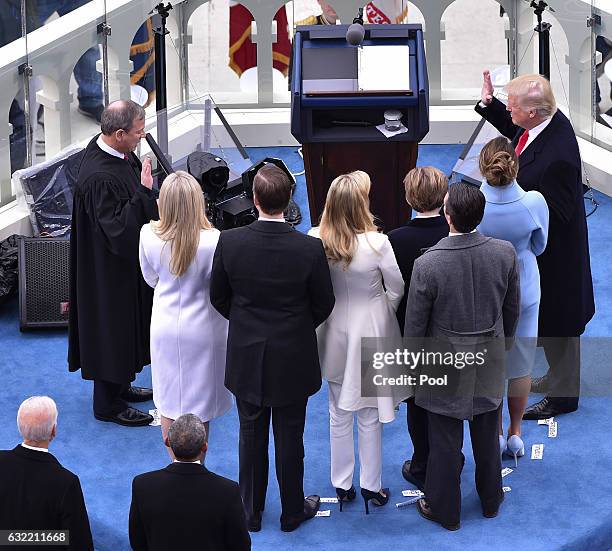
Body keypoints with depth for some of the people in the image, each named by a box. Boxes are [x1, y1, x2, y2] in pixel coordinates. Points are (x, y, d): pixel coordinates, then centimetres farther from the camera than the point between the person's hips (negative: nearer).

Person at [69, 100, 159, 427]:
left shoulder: (116, 151, -5)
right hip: (110, 269, -10)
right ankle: (108, 405, 23)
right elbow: (119, 231, -34)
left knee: (126, 324, 24)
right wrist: (144, 193, -34)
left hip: (126, 261, 10)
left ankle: (119, 386, 42)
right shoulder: (99, 178, -34)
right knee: (112, 329, 6)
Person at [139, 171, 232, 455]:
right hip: (202, 329, -3)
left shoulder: (149, 235, -16)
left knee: (169, 401, 19)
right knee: (198, 410, 12)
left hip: (164, 326, 3)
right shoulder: (212, 241, -27)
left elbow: (151, 279, 2)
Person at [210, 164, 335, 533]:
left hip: (246, 356, 1)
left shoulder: (230, 242, -17)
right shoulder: (310, 249, -21)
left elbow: (219, 297, -3)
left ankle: (251, 512, 31)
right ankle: (293, 512, 30)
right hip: (293, 358, -1)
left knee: (251, 434, 17)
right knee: (290, 437, 14)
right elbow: (323, 304, -7)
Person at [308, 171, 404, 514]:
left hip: (334, 332, 3)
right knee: (370, 414, 12)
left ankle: (342, 484, 30)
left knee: (339, 413, 18)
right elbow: (397, 289, -9)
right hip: (371, 331, -3)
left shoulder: (315, 241, -17)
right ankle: (371, 486, 24)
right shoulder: (377, 244, -24)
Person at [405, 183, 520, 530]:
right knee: (487, 436, 23)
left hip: (446, 365, -3)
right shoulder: (505, 253, -16)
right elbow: (512, 308, -1)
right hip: (490, 362, 4)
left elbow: (415, 324, -14)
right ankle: (491, 501, 43)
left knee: (446, 443, 14)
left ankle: (445, 511, 32)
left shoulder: (427, 264, -27)